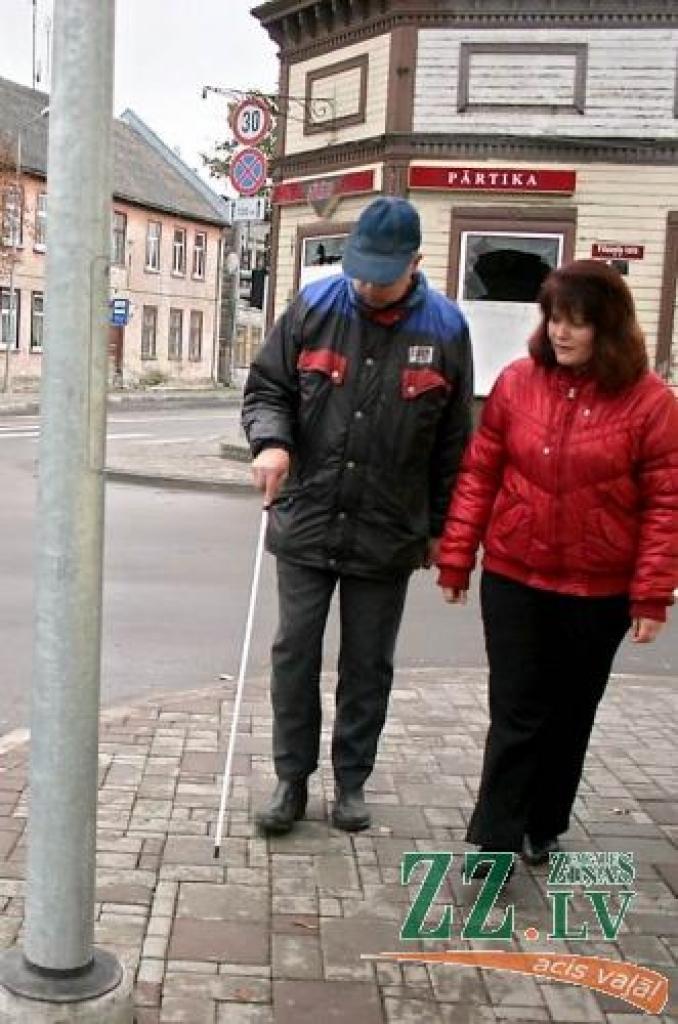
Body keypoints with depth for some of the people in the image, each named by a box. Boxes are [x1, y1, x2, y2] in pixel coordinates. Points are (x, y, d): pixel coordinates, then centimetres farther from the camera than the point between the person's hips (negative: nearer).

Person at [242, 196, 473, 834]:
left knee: (368, 665, 11)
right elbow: (266, 387, 4)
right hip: (306, 522, 1)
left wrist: (437, 527, 6)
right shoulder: (313, 308, -3)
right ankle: (291, 779, 22)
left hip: (388, 535, 0)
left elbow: (452, 440, 3)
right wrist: (270, 440, -19)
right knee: (294, 654, 6)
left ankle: (351, 781, 27)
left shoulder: (444, 328, -3)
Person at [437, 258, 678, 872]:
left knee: (570, 714, 15)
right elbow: (479, 475, 1)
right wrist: (456, 559, 1)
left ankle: (543, 828, 33)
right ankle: (495, 840, 12)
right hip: (513, 580, 1)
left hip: (598, 592, 0)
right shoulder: (517, 383, -2)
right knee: (515, 714, 3)